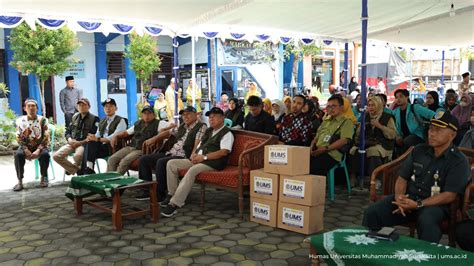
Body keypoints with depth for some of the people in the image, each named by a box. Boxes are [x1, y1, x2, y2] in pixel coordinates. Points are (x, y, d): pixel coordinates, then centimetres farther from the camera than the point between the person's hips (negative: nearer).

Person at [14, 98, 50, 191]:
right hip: (25, 146, 1)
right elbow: (19, 138, -2)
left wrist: (38, 150, -20)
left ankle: (43, 179, -13)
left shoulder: (43, 120, -3)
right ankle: (20, 181, -22)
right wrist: (26, 150, -18)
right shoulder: (20, 120, 0)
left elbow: (46, 138, -7)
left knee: (45, 154, -32)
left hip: (40, 146, -1)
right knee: (18, 155, -30)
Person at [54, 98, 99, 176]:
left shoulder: (94, 119, -1)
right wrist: (70, 140, -2)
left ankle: (72, 169, 0)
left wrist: (80, 142, -16)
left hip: (84, 144, -6)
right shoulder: (75, 117, 18)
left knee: (77, 155, -37)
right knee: (56, 156, -16)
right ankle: (77, 170, -2)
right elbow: (67, 131, 20)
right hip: (72, 143, 6)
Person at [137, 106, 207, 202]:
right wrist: (155, 138, 23)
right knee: (143, 159, 1)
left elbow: (197, 144, -17)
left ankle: (160, 194, -21)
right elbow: (169, 132, 34)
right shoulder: (182, 126, 20)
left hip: (182, 156, -9)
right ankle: (148, 191, 2)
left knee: (161, 162, -34)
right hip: (169, 153, 9)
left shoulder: (201, 127, -4)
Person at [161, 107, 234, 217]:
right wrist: (194, 154, 1)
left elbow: (224, 152, -15)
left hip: (213, 162, -9)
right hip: (198, 160, 9)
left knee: (192, 170, -37)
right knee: (171, 163, -6)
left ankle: (174, 204, -35)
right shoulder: (208, 131, 26)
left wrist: (204, 157, -19)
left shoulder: (227, 133, -1)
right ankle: (173, 196, -6)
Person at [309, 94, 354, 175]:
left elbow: (344, 140, -9)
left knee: (313, 168, -33)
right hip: (316, 152, 6)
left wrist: (325, 148, -15)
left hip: (331, 154, -6)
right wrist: (311, 147, 7)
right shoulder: (325, 121, 29)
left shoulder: (346, 122, 6)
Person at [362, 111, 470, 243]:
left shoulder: (459, 161, -4)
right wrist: (399, 197, -11)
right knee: (371, 213, -18)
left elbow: (449, 195, -11)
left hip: (434, 204, -4)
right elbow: (402, 178, 11)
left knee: (426, 221, -39)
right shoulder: (418, 151, 10)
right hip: (408, 198, 4)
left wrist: (418, 205, -20)